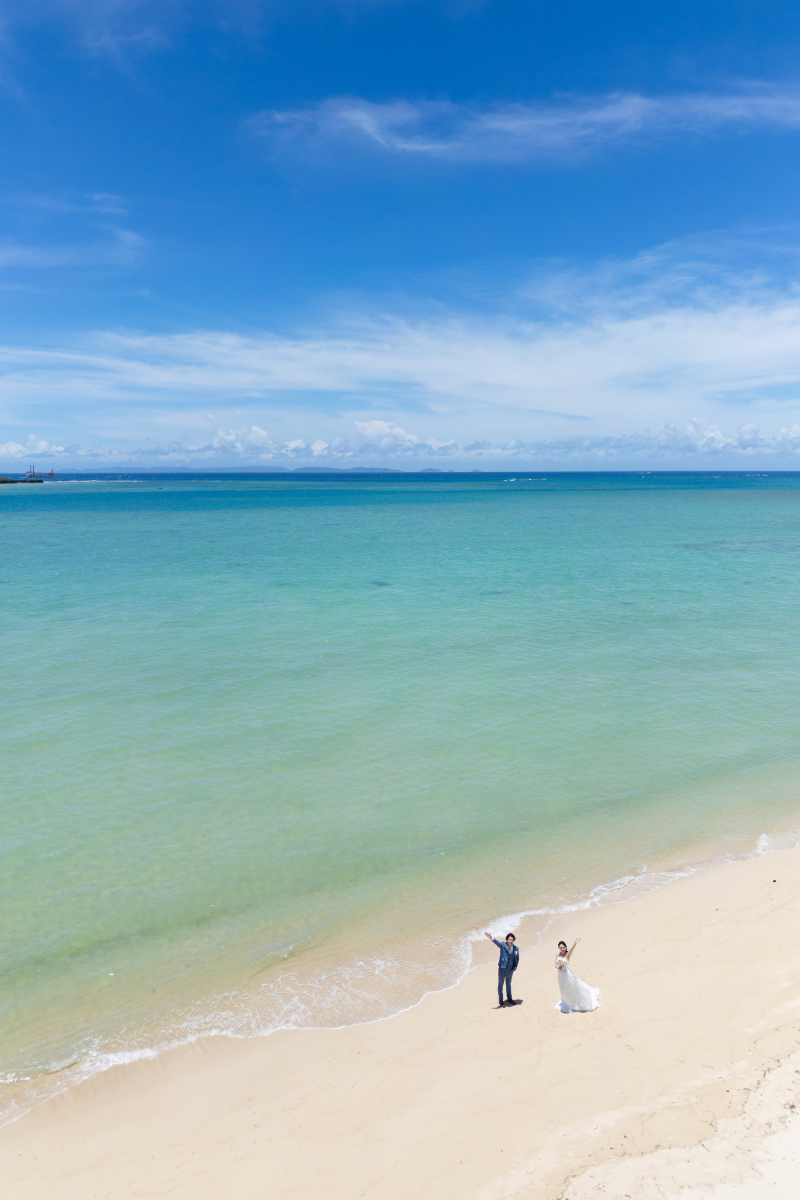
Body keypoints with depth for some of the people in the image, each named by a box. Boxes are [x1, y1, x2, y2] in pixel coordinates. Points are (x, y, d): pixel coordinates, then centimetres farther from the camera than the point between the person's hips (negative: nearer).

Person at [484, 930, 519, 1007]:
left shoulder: (516, 948, -3)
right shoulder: (503, 945, -14)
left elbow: (517, 959, 11)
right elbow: (497, 942, -35)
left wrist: (514, 968, 2)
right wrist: (491, 938, -55)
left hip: (510, 969, 3)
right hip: (502, 968, -3)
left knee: (508, 984, 20)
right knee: (500, 984, 6)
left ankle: (509, 999, 37)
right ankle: (501, 1001, 19)